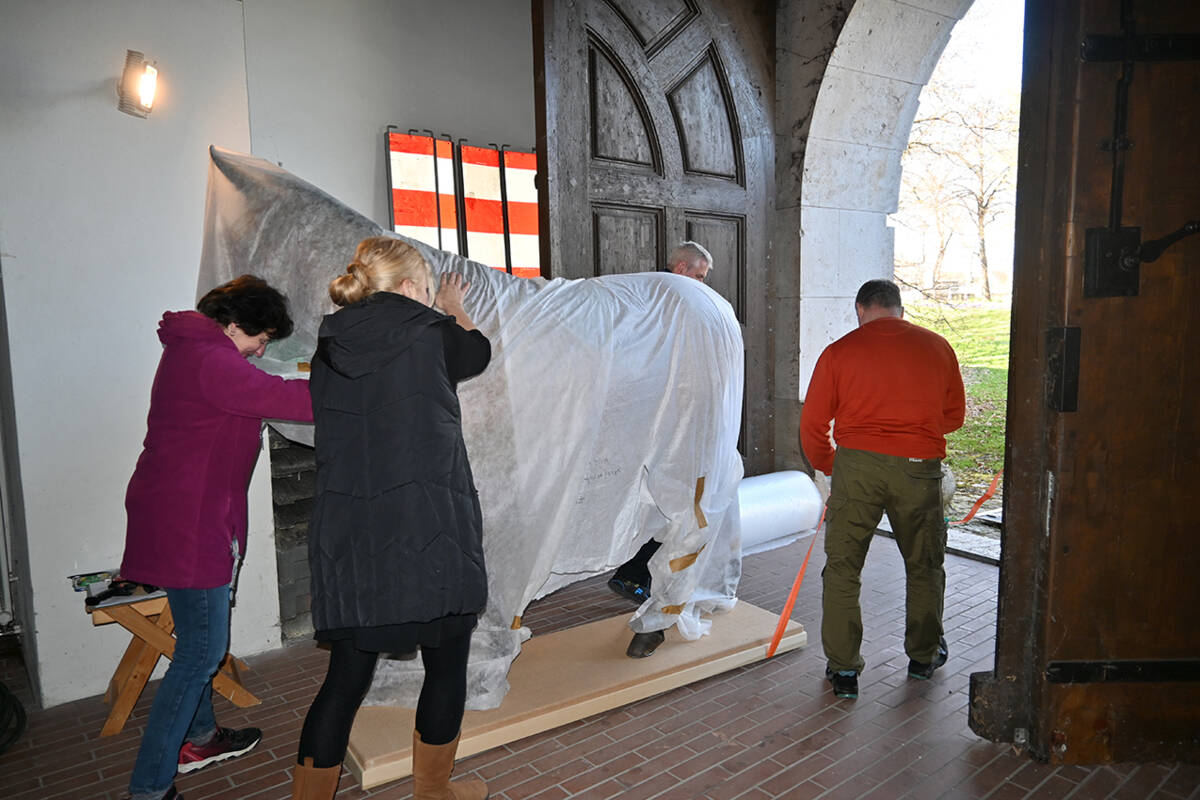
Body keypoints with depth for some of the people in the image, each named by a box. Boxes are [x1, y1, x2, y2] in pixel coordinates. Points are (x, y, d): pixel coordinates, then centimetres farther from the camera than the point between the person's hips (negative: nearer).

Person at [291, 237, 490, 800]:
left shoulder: (329, 348, 8)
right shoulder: (429, 331, -4)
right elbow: (477, 351, 17)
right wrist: (451, 310, 37)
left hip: (347, 538, 5)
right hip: (430, 535, -4)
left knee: (346, 679, 16)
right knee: (447, 667, 16)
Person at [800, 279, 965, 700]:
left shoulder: (839, 351, 2)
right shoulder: (937, 347, 8)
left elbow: (812, 425, 2)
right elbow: (954, 415, 17)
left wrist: (828, 466, 19)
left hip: (857, 463, -2)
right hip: (919, 464, 2)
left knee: (842, 567, 9)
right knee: (924, 565, 21)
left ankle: (842, 669, 14)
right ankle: (925, 655, 38)